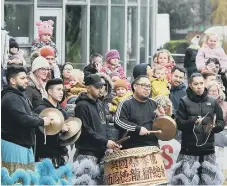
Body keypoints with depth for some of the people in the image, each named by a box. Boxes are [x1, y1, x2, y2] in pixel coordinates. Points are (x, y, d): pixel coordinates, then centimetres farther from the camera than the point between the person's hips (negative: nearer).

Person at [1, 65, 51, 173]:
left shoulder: (20, 96, 18)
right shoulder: (11, 98, -18)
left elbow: (30, 115, 26)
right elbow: (24, 119, -27)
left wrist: (41, 119, 5)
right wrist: (42, 121, -12)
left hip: (24, 144, 11)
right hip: (14, 145, -11)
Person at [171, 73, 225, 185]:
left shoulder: (212, 102, 10)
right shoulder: (184, 102, 2)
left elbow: (221, 122, 11)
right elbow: (178, 123, -4)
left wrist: (214, 126, -11)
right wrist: (192, 121, -23)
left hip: (208, 149, 3)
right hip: (189, 149, -3)